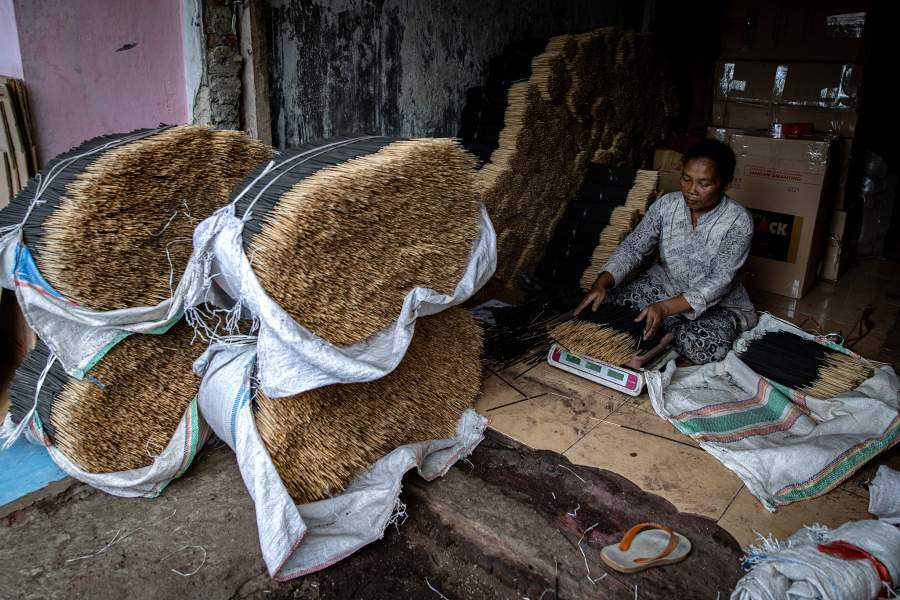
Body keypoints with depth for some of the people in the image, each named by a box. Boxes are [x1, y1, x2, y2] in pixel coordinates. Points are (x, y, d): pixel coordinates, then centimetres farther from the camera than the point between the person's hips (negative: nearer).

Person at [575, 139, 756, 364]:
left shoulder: (738, 221, -20)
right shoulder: (665, 205, -9)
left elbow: (719, 281, -26)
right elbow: (633, 247, -10)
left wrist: (666, 308, -40)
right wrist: (602, 282, -29)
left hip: (718, 304, -3)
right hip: (664, 286, 4)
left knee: (704, 347, -34)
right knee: (602, 304, -17)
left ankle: (665, 330, -3)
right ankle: (676, 329, -5)